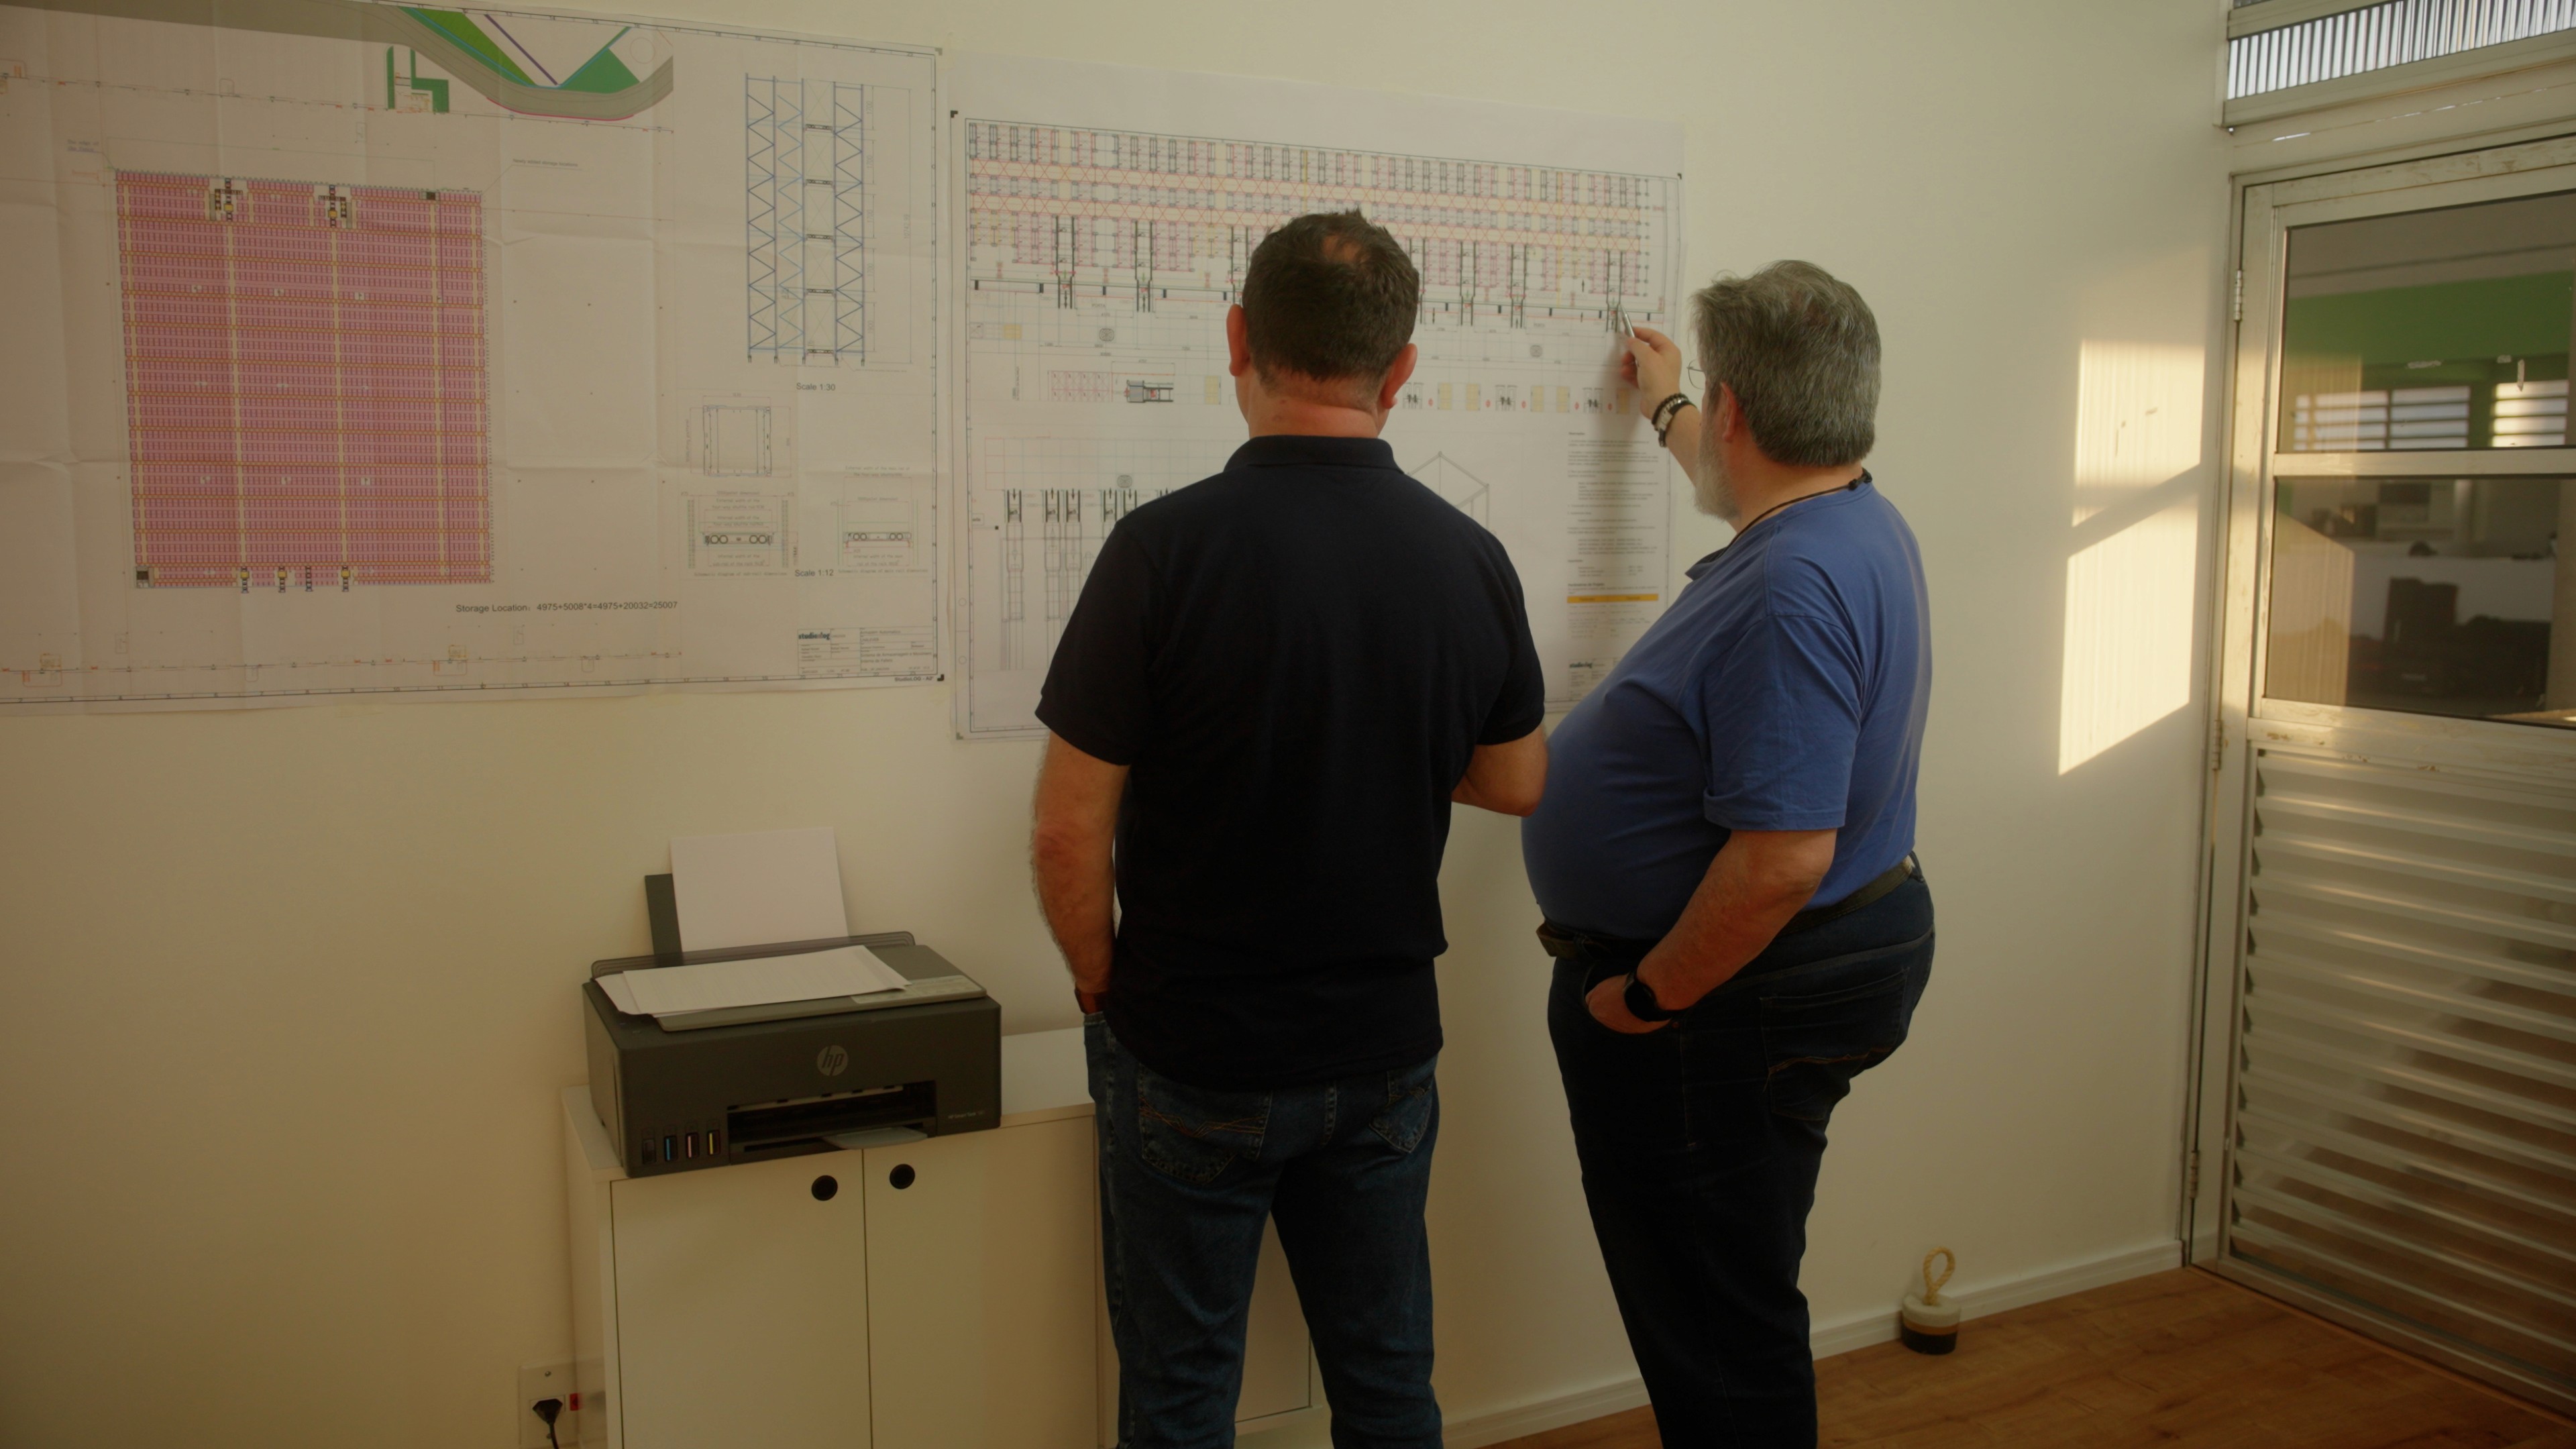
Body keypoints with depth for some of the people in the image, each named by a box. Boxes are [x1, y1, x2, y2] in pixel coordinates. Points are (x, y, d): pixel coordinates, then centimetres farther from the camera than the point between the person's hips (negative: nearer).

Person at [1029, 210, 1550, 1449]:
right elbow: (1515, 782, 8)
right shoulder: (1471, 559, -7)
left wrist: (1102, 981, 1)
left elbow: (1070, 829, -17)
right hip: (1386, 1050, 4)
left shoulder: (1166, 547, -20)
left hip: (1194, 1056, -4)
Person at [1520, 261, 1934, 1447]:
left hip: (1728, 996, -10)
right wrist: (1666, 410, 48)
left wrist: (1645, 997, -20)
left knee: (1717, 1336, 4)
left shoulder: (1791, 591, -27)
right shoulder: (1852, 516, 6)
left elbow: (1781, 860, -32)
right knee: (1731, 1311, 24)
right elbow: (1751, 486, 33)